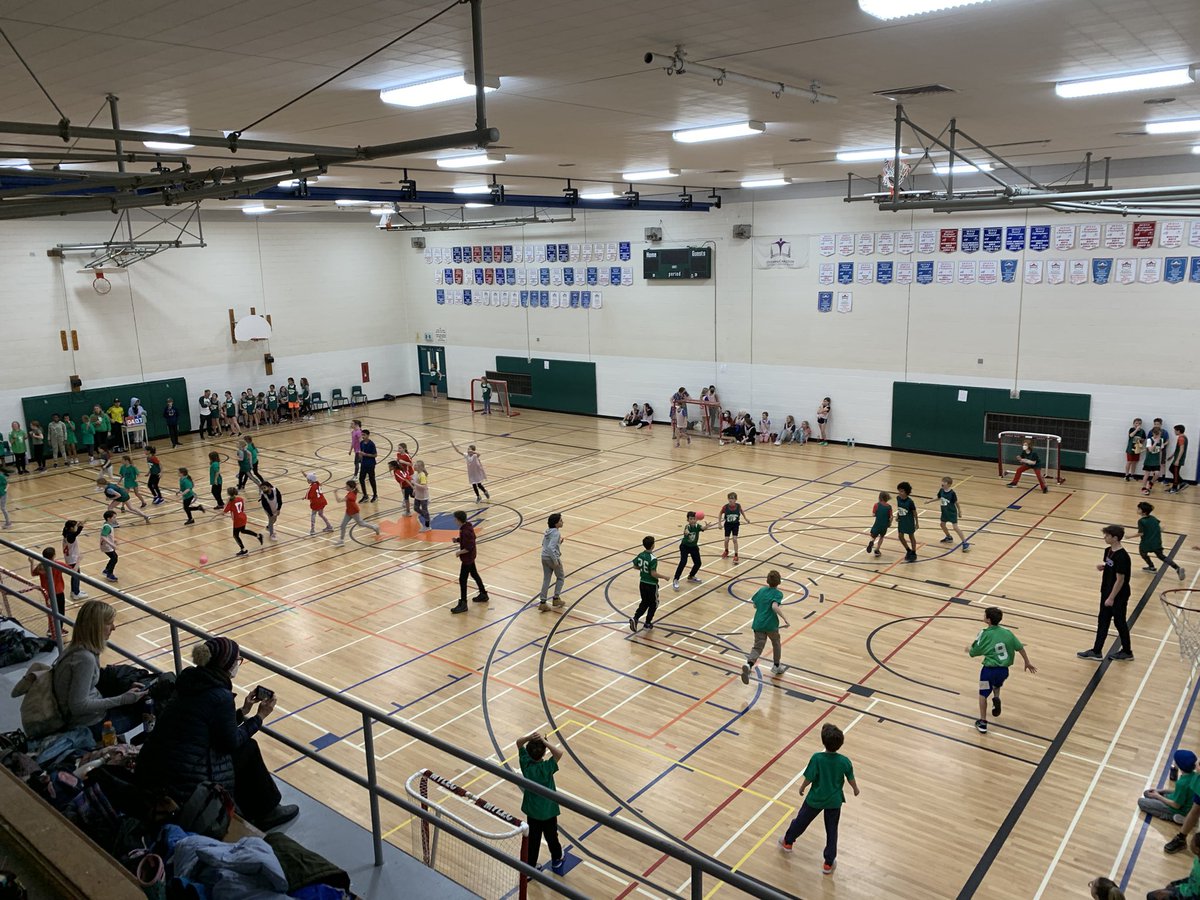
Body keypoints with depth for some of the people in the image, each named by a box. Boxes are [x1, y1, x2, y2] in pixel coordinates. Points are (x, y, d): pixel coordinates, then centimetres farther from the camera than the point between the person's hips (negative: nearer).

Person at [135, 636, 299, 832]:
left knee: (241, 744, 22)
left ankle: (249, 810, 34)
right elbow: (231, 742, -6)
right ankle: (267, 813, 25)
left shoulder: (190, 682, 7)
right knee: (248, 749, 11)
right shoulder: (221, 696, -17)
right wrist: (259, 717, 4)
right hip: (185, 787, -8)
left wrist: (243, 711, 18)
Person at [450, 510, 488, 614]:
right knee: (474, 574, 23)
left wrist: (459, 552, -15)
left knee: (462, 580, -2)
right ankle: (483, 595, 38)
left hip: (467, 558, -10)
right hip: (471, 556, 10)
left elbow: (468, 548, -29)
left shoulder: (465, 531, -29)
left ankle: (463, 604, 5)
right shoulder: (468, 526, -1)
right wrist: (458, 540, 2)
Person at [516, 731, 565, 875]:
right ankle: (557, 861, 44)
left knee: (533, 840, 19)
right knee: (551, 837, 22)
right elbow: (559, 752, -43)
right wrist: (544, 741, -43)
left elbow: (518, 742, -11)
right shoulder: (546, 767, -32)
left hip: (532, 810, 3)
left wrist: (529, 737, -31)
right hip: (548, 811, -3)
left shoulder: (525, 763, -19)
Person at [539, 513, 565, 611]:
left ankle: (543, 603, 11)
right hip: (552, 558, -7)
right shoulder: (556, 533, -20)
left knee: (546, 579, 11)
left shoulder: (548, 531, 6)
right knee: (561, 577, 16)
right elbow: (550, 547, -29)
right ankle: (556, 599, 19)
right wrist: (555, 560, -25)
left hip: (544, 557, 7)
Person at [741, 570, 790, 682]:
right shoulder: (778, 593, -9)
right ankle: (776, 666, 40)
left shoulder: (761, 590, 8)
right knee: (776, 644, 24)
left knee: (757, 647, 2)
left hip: (758, 624, 4)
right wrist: (785, 619, -24)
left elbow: (755, 605, 15)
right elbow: (775, 607, -26)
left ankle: (748, 664, -27)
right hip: (771, 625, -4)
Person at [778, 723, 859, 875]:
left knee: (801, 820, 23)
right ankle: (829, 863, 29)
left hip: (815, 799, -1)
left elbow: (809, 778, -19)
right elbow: (851, 780, -5)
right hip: (834, 801, 1)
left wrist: (802, 787, 3)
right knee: (832, 831, 20)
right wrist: (855, 789, 18)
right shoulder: (845, 761, -21)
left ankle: (787, 842, 45)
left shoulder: (816, 758, -29)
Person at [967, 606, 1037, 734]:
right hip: (1004, 670, 4)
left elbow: (974, 652, -5)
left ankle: (982, 723, 13)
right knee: (997, 685, 35)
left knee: (983, 694, 13)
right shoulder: (1007, 632, 1)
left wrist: (969, 649, 19)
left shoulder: (984, 634, -11)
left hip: (989, 669, -4)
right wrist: (1027, 663, 21)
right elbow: (1020, 648, 7)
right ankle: (996, 698, 5)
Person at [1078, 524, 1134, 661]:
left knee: (1119, 622, 8)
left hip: (1118, 596, -9)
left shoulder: (1121, 556, -25)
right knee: (1102, 621, 13)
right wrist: (1102, 567, -5)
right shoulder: (1108, 550, 1)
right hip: (1106, 592, 9)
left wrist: (1111, 598, -19)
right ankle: (1096, 651, 22)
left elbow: (1120, 580, -22)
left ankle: (1127, 652, 27)